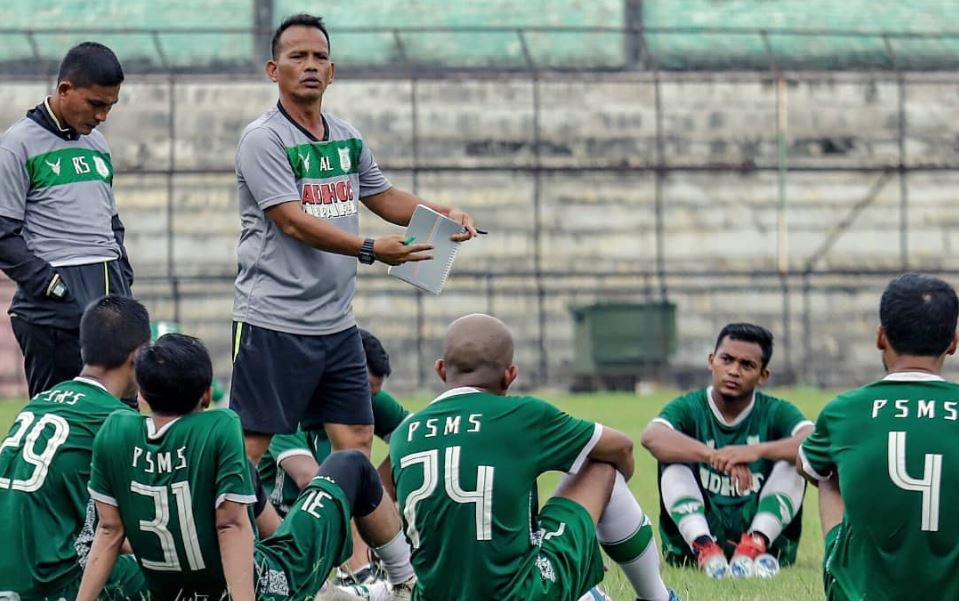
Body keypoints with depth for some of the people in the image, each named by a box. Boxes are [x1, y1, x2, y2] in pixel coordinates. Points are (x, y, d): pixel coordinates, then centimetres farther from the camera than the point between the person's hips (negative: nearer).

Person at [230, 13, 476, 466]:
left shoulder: (347, 138, 12)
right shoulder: (264, 139, -11)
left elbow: (384, 199, 26)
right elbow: (294, 222, -20)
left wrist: (443, 213, 8)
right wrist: (371, 250, -27)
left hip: (337, 323, 8)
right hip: (274, 322, -7)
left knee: (356, 440, 6)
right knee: (251, 445, -6)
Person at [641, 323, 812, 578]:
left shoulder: (776, 413, 2)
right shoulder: (689, 408, 0)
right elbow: (651, 436, -24)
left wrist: (757, 451, -38)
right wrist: (716, 457, -40)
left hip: (767, 542, 0)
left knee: (792, 460, -17)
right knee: (674, 458, -19)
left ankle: (755, 546, -34)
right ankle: (704, 548, -39)